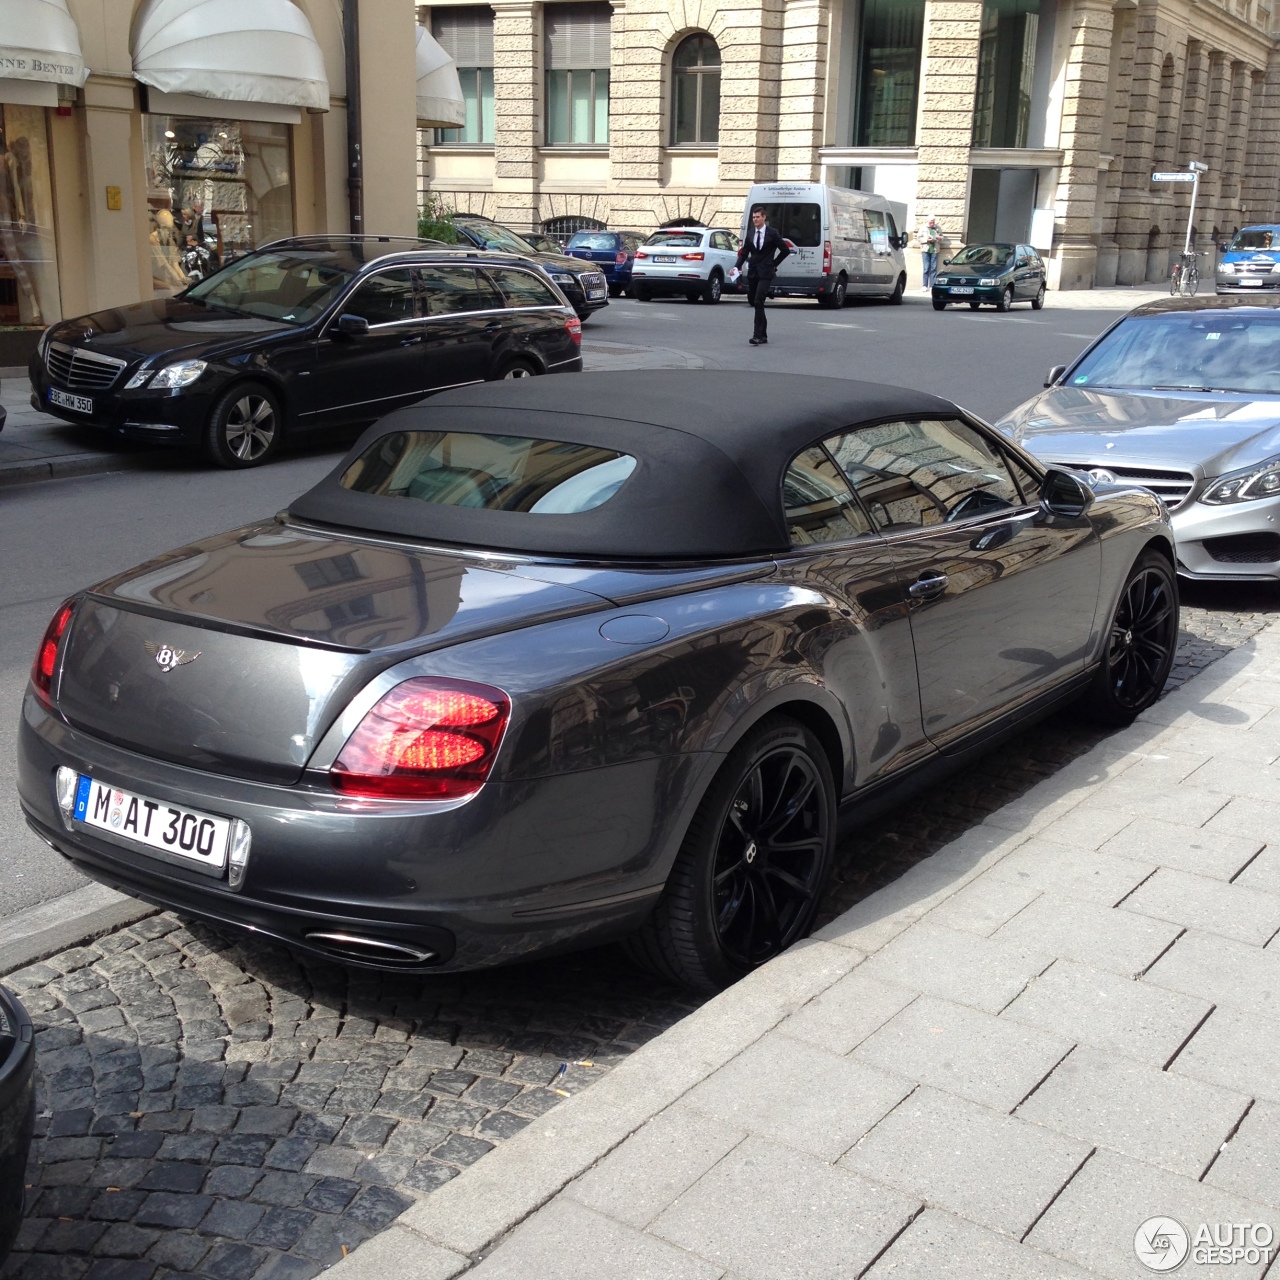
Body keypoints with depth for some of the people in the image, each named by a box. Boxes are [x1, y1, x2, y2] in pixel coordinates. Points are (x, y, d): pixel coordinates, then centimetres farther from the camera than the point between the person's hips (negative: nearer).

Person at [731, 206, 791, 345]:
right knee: (753, 301, 8)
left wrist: (774, 264, 1)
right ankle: (763, 335, 20)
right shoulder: (750, 234, 9)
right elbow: (744, 253, 8)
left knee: (758, 301, -16)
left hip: (765, 273, -6)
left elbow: (786, 250, 3)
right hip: (752, 272, 6)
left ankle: (758, 336, -16)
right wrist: (736, 267, -7)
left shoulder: (772, 233, -4)